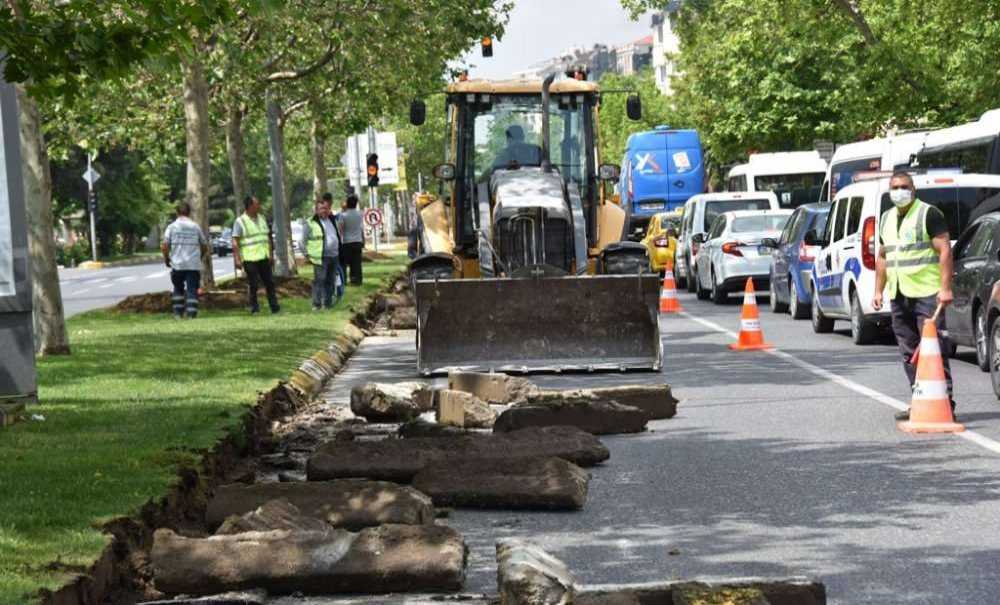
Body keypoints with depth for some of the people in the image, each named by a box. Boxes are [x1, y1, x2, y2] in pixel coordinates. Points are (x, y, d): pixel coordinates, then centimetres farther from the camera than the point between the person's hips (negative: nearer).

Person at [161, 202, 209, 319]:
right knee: (192, 290, 2)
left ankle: (178, 313, 13)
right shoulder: (195, 226, 5)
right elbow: (205, 246, 12)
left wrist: (166, 258, 10)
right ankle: (192, 314, -6)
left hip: (177, 265, 0)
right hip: (194, 264, 0)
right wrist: (200, 257, 29)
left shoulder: (172, 227, 1)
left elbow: (164, 246, -7)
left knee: (178, 288, 16)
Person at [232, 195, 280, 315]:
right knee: (253, 285, -3)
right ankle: (254, 309, 3)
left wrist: (271, 255, 16)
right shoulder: (240, 222, -5)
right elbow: (235, 242, -9)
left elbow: (268, 238, 20)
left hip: (264, 257, 6)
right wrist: (237, 259, -17)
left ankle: (275, 307, 8)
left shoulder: (262, 219, 14)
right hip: (249, 259, -6)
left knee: (269, 283, 4)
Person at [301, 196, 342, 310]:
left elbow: (338, 236, 27)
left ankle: (328, 303, 18)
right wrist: (307, 254, -8)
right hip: (320, 258, -6)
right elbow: (303, 241, -2)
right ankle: (316, 304, -8)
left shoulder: (332, 220, 16)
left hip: (334, 256, 7)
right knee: (319, 281, -11)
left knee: (331, 281, 10)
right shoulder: (311, 223, -4)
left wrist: (339, 250, 20)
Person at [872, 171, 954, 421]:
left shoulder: (929, 214, -5)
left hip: (927, 294, -7)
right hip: (898, 297, 7)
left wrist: (945, 288, -18)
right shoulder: (887, 218, 18)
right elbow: (882, 257, 25)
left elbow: (945, 251, -10)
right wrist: (878, 290, 17)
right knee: (909, 353, 8)